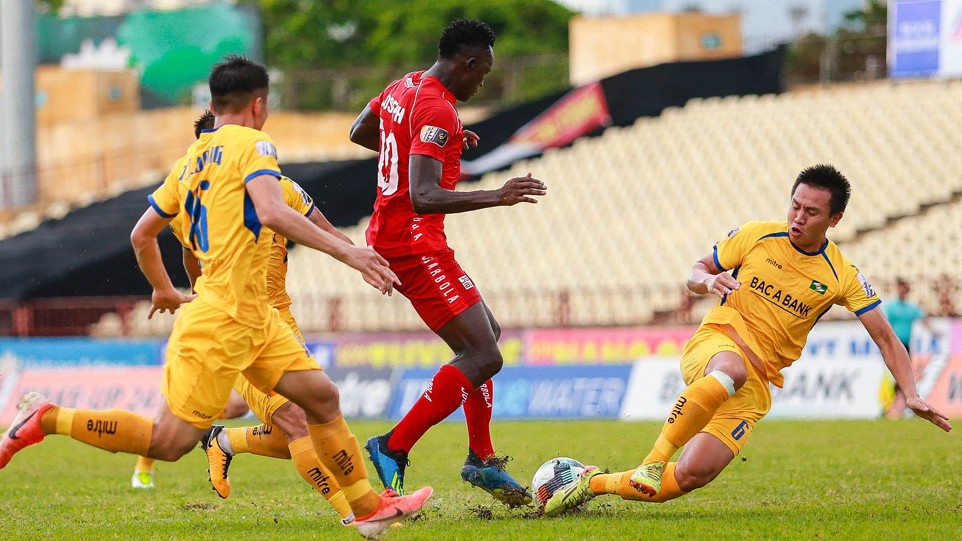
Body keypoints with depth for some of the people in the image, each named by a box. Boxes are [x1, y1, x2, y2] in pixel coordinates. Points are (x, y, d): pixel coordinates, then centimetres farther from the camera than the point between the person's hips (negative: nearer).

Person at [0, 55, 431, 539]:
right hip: (222, 320, -10)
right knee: (170, 441, -8)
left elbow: (141, 235, 22)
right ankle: (45, 420, -3)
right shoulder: (252, 145, -8)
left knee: (321, 395, 7)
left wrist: (164, 290, 38)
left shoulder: (191, 160, 16)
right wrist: (344, 250, -26)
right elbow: (272, 213, -26)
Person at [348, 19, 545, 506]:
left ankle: (481, 458, 18)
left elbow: (359, 133, 31)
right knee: (483, 357, -14)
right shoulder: (438, 113, -19)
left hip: (387, 237, 11)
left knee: (485, 335, 20)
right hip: (416, 244, -11)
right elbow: (422, 197, -29)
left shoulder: (405, 87, 11)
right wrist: (496, 197, -36)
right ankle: (393, 448, -12)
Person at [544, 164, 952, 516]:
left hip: (757, 381, 1)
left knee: (693, 475, -17)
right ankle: (653, 460, -37)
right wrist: (708, 281, -12)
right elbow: (696, 272, 12)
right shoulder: (755, 236, 1)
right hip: (712, 343, -1)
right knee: (732, 368, -43)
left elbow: (886, 340, 3)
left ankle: (595, 483, 3)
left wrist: (912, 396, -9)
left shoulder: (842, 277, 0)